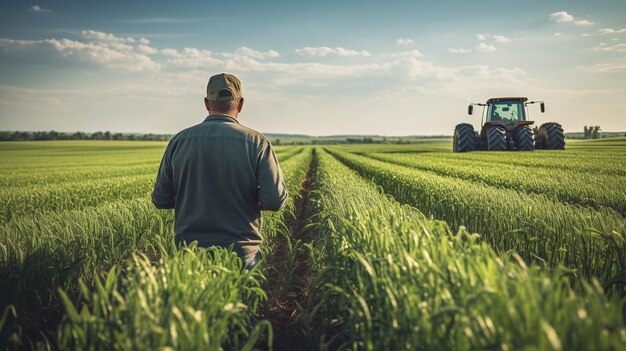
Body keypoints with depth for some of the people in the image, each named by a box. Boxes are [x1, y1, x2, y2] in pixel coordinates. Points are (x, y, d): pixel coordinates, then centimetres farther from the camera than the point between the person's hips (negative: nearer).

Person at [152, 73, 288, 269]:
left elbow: (160, 200, 3)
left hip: (189, 252, 2)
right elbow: (276, 201, -13)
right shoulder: (256, 142, -9)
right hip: (241, 253, -2)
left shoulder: (179, 141, -1)